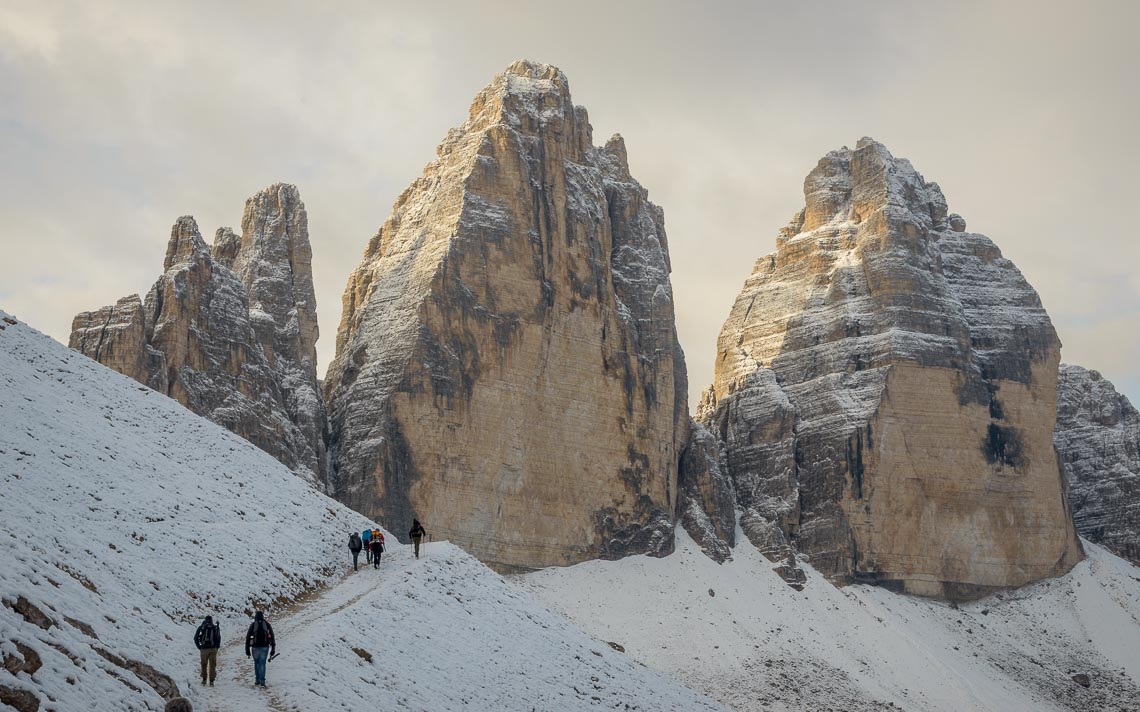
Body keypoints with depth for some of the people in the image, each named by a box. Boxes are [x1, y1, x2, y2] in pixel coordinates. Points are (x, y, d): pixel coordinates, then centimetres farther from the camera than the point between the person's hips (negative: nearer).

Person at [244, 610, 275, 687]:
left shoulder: (253, 625, 1)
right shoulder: (267, 624, 4)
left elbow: (248, 637, 1)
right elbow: (272, 637, 4)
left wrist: (247, 649, 7)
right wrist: (273, 648, 9)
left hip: (255, 647, 0)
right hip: (264, 647, 0)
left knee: (256, 663, 15)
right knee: (262, 663, 2)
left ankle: (257, 680, 15)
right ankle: (262, 681, -8)